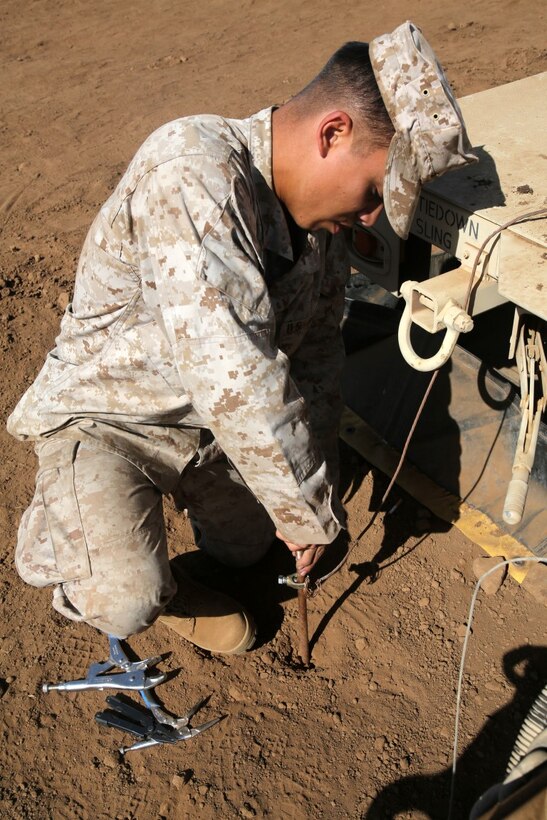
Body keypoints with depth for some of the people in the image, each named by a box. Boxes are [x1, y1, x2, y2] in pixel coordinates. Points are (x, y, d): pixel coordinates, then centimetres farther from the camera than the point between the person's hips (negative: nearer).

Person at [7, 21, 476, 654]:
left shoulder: (322, 224, -5)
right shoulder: (194, 167, -32)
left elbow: (316, 358, 5)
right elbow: (231, 376, -40)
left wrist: (312, 500, 2)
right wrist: (308, 510, -27)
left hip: (211, 423, 8)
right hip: (106, 414, -7)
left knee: (247, 546, 20)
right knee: (126, 603, -25)